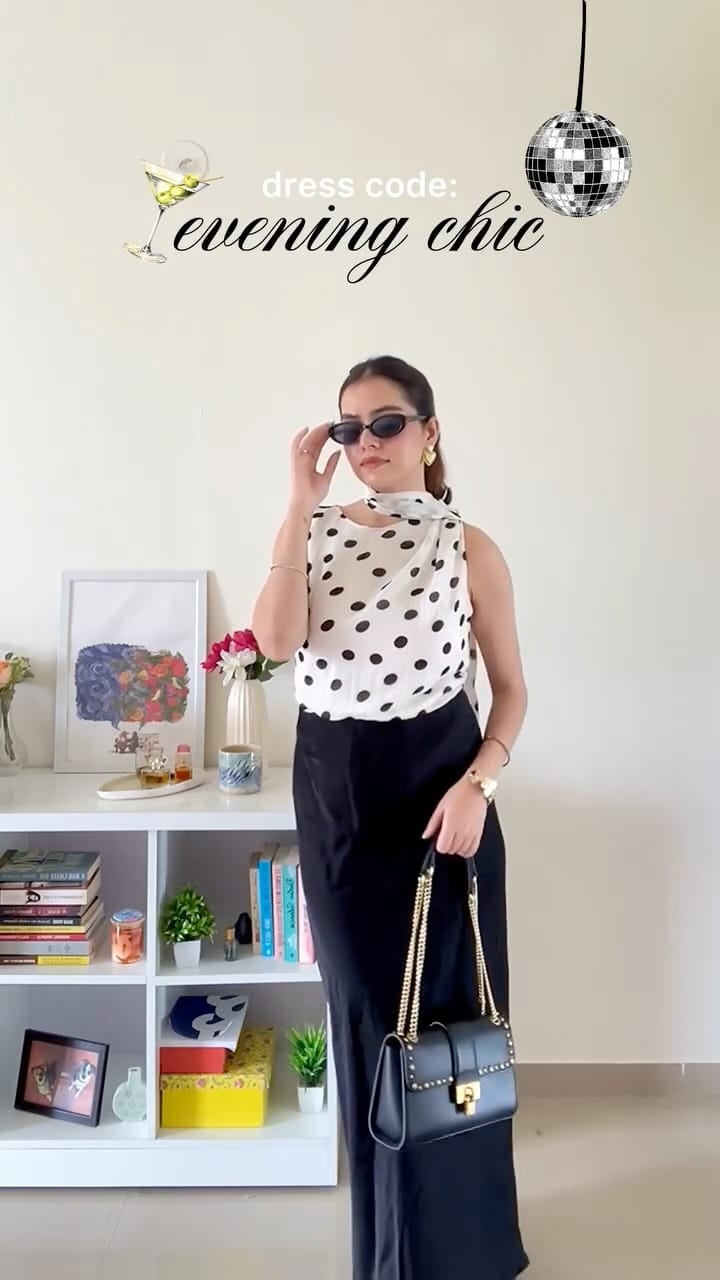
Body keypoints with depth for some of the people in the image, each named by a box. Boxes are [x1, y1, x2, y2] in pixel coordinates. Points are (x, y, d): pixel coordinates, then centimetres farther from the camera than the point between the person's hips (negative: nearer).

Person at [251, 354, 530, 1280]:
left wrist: (477, 783, -13)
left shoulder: (468, 547, -1)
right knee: (366, 1014, 12)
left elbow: (511, 686, 3)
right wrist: (303, 504, -14)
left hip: (440, 785, -1)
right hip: (334, 790, 2)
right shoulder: (314, 532, 4)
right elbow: (276, 640, -15)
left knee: (448, 1008, 8)